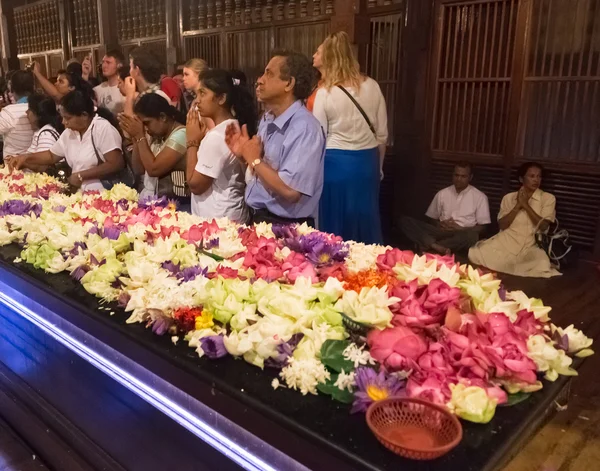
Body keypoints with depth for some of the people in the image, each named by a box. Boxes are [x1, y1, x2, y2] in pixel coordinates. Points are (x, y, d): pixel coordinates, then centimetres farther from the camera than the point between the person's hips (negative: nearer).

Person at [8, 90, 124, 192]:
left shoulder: (103, 128, -12)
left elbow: (116, 164, -19)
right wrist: (26, 157, 8)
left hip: (103, 192, -7)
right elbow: (52, 156, 24)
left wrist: (81, 176, -15)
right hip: (78, 190, 7)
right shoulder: (69, 132, 11)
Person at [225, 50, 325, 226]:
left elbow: (290, 191, -29)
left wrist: (254, 160, -17)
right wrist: (244, 154, -3)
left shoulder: (304, 128, -22)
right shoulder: (267, 119, 4)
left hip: (284, 227, -8)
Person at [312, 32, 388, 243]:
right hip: (367, 163, 4)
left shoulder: (325, 93, -10)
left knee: (336, 226, 8)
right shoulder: (372, 87, 1)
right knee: (365, 223, 14)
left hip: (336, 164, -3)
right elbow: (382, 135, 5)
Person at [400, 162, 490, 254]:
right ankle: (435, 246, -40)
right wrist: (440, 225, -6)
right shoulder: (442, 193, 12)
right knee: (405, 221, -18)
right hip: (440, 232, 3)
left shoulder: (480, 197, 4)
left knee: (471, 236, -41)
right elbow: (431, 219, 17)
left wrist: (459, 228, -13)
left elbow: (481, 227, 2)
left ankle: (428, 245, -33)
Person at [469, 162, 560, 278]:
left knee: (543, 266, -35)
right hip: (505, 241, 0)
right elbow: (502, 225, 1)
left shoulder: (548, 198, 5)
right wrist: (518, 205, -8)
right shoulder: (509, 197, 10)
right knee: (474, 254, -26)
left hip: (531, 246, 0)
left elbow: (543, 226, -7)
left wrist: (525, 204, -9)